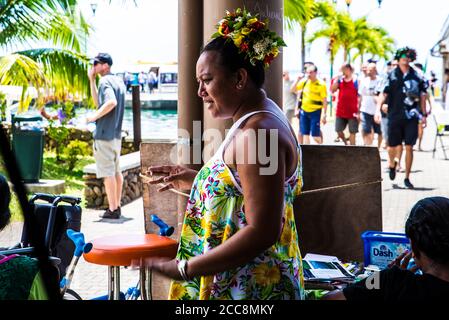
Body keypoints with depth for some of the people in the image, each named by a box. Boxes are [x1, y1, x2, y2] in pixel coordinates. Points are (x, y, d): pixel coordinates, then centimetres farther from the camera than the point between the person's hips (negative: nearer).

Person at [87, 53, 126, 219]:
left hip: (104, 133, -9)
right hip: (116, 133, 9)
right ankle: (117, 207, 19)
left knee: (107, 173, -5)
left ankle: (112, 210, -2)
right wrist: (91, 80, 16)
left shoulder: (105, 81, -13)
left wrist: (94, 117, -21)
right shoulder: (118, 81, 15)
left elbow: (111, 102, -30)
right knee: (116, 171, 13)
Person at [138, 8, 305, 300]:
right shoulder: (263, 120, 11)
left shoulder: (256, 134, -21)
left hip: (248, 288, -10)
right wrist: (195, 180, 13)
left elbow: (262, 232, -27)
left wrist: (185, 269, -24)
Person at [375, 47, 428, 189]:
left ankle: (407, 178, 7)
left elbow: (422, 95, 13)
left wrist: (424, 114, 12)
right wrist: (378, 109, -18)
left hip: (411, 117, 1)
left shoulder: (417, 76, 6)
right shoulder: (392, 76, -1)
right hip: (395, 116, -1)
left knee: (409, 147, -2)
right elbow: (383, 94, -6)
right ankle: (392, 164, 40)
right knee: (392, 146, 6)